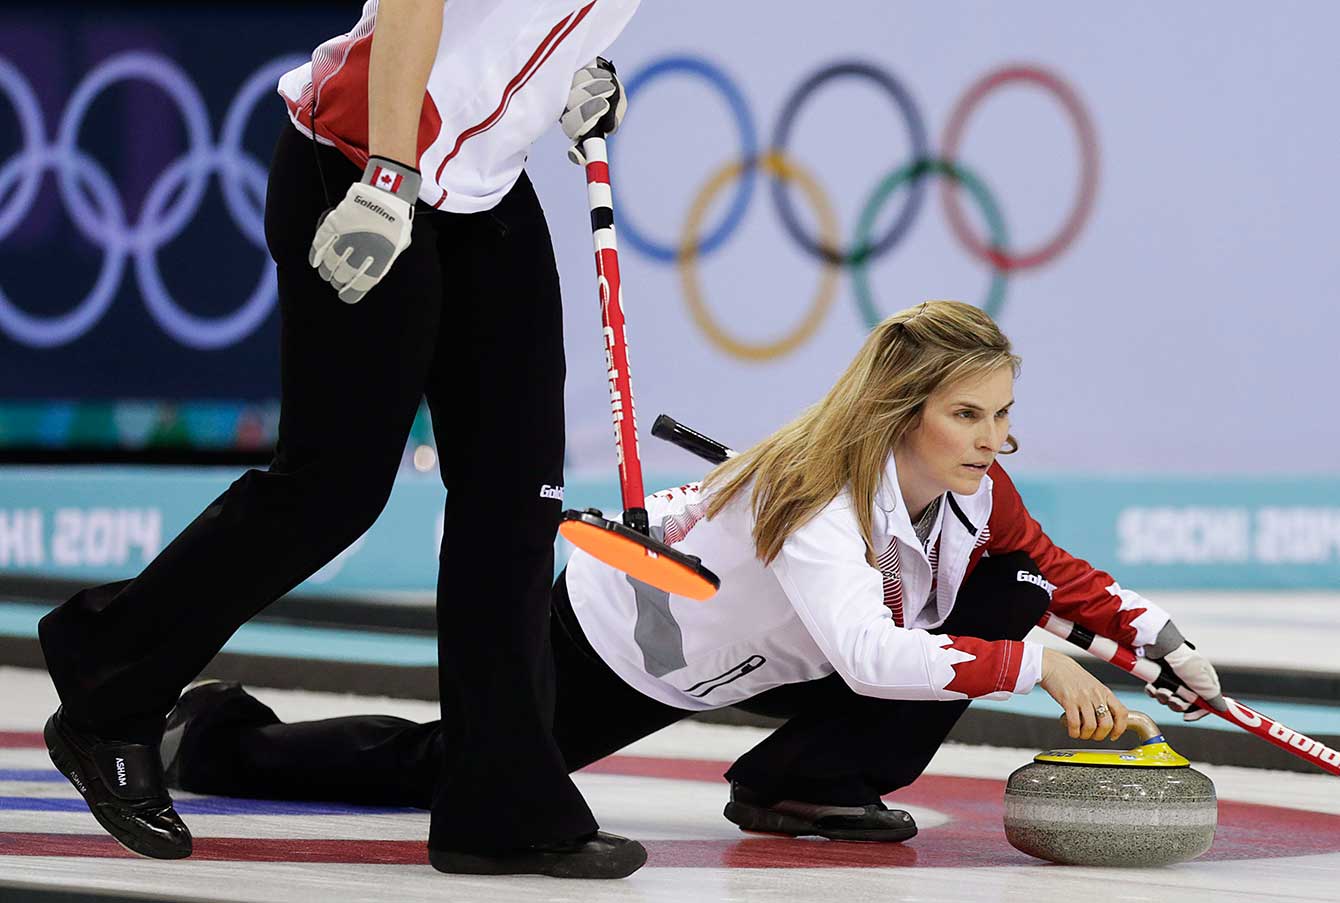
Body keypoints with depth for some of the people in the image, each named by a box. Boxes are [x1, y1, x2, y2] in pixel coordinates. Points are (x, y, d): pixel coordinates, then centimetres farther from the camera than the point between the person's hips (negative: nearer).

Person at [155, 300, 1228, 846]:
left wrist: (1157, 634, -15)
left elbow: (1051, 568, 1)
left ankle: (805, 781, -6)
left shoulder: (974, 488, -16)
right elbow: (870, 655, -53)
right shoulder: (819, 497, -39)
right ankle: (217, 739, 28)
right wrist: (1036, 665, -51)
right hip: (624, 646, -7)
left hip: (750, 652, 7)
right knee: (435, 770, 2)